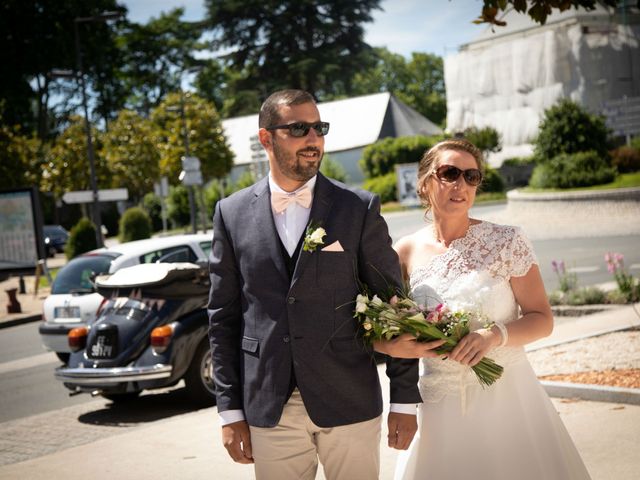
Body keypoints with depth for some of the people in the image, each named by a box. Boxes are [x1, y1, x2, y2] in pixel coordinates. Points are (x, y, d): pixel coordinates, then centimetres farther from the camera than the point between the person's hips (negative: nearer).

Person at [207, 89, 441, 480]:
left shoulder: (360, 208, -2)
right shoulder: (233, 213, 4)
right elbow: (224, 316, 6)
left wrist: (405, 400, 0)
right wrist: (230, 411, 2)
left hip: (350, 404, -1)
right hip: (269, 411, 1)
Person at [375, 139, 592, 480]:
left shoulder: (506, 242, -6)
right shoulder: (405, 253, -1)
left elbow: (542, 319, -4)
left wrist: (495, 334, -22)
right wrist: (394, 347, -14)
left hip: (507, 398, -1)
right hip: (440, 406, 1)